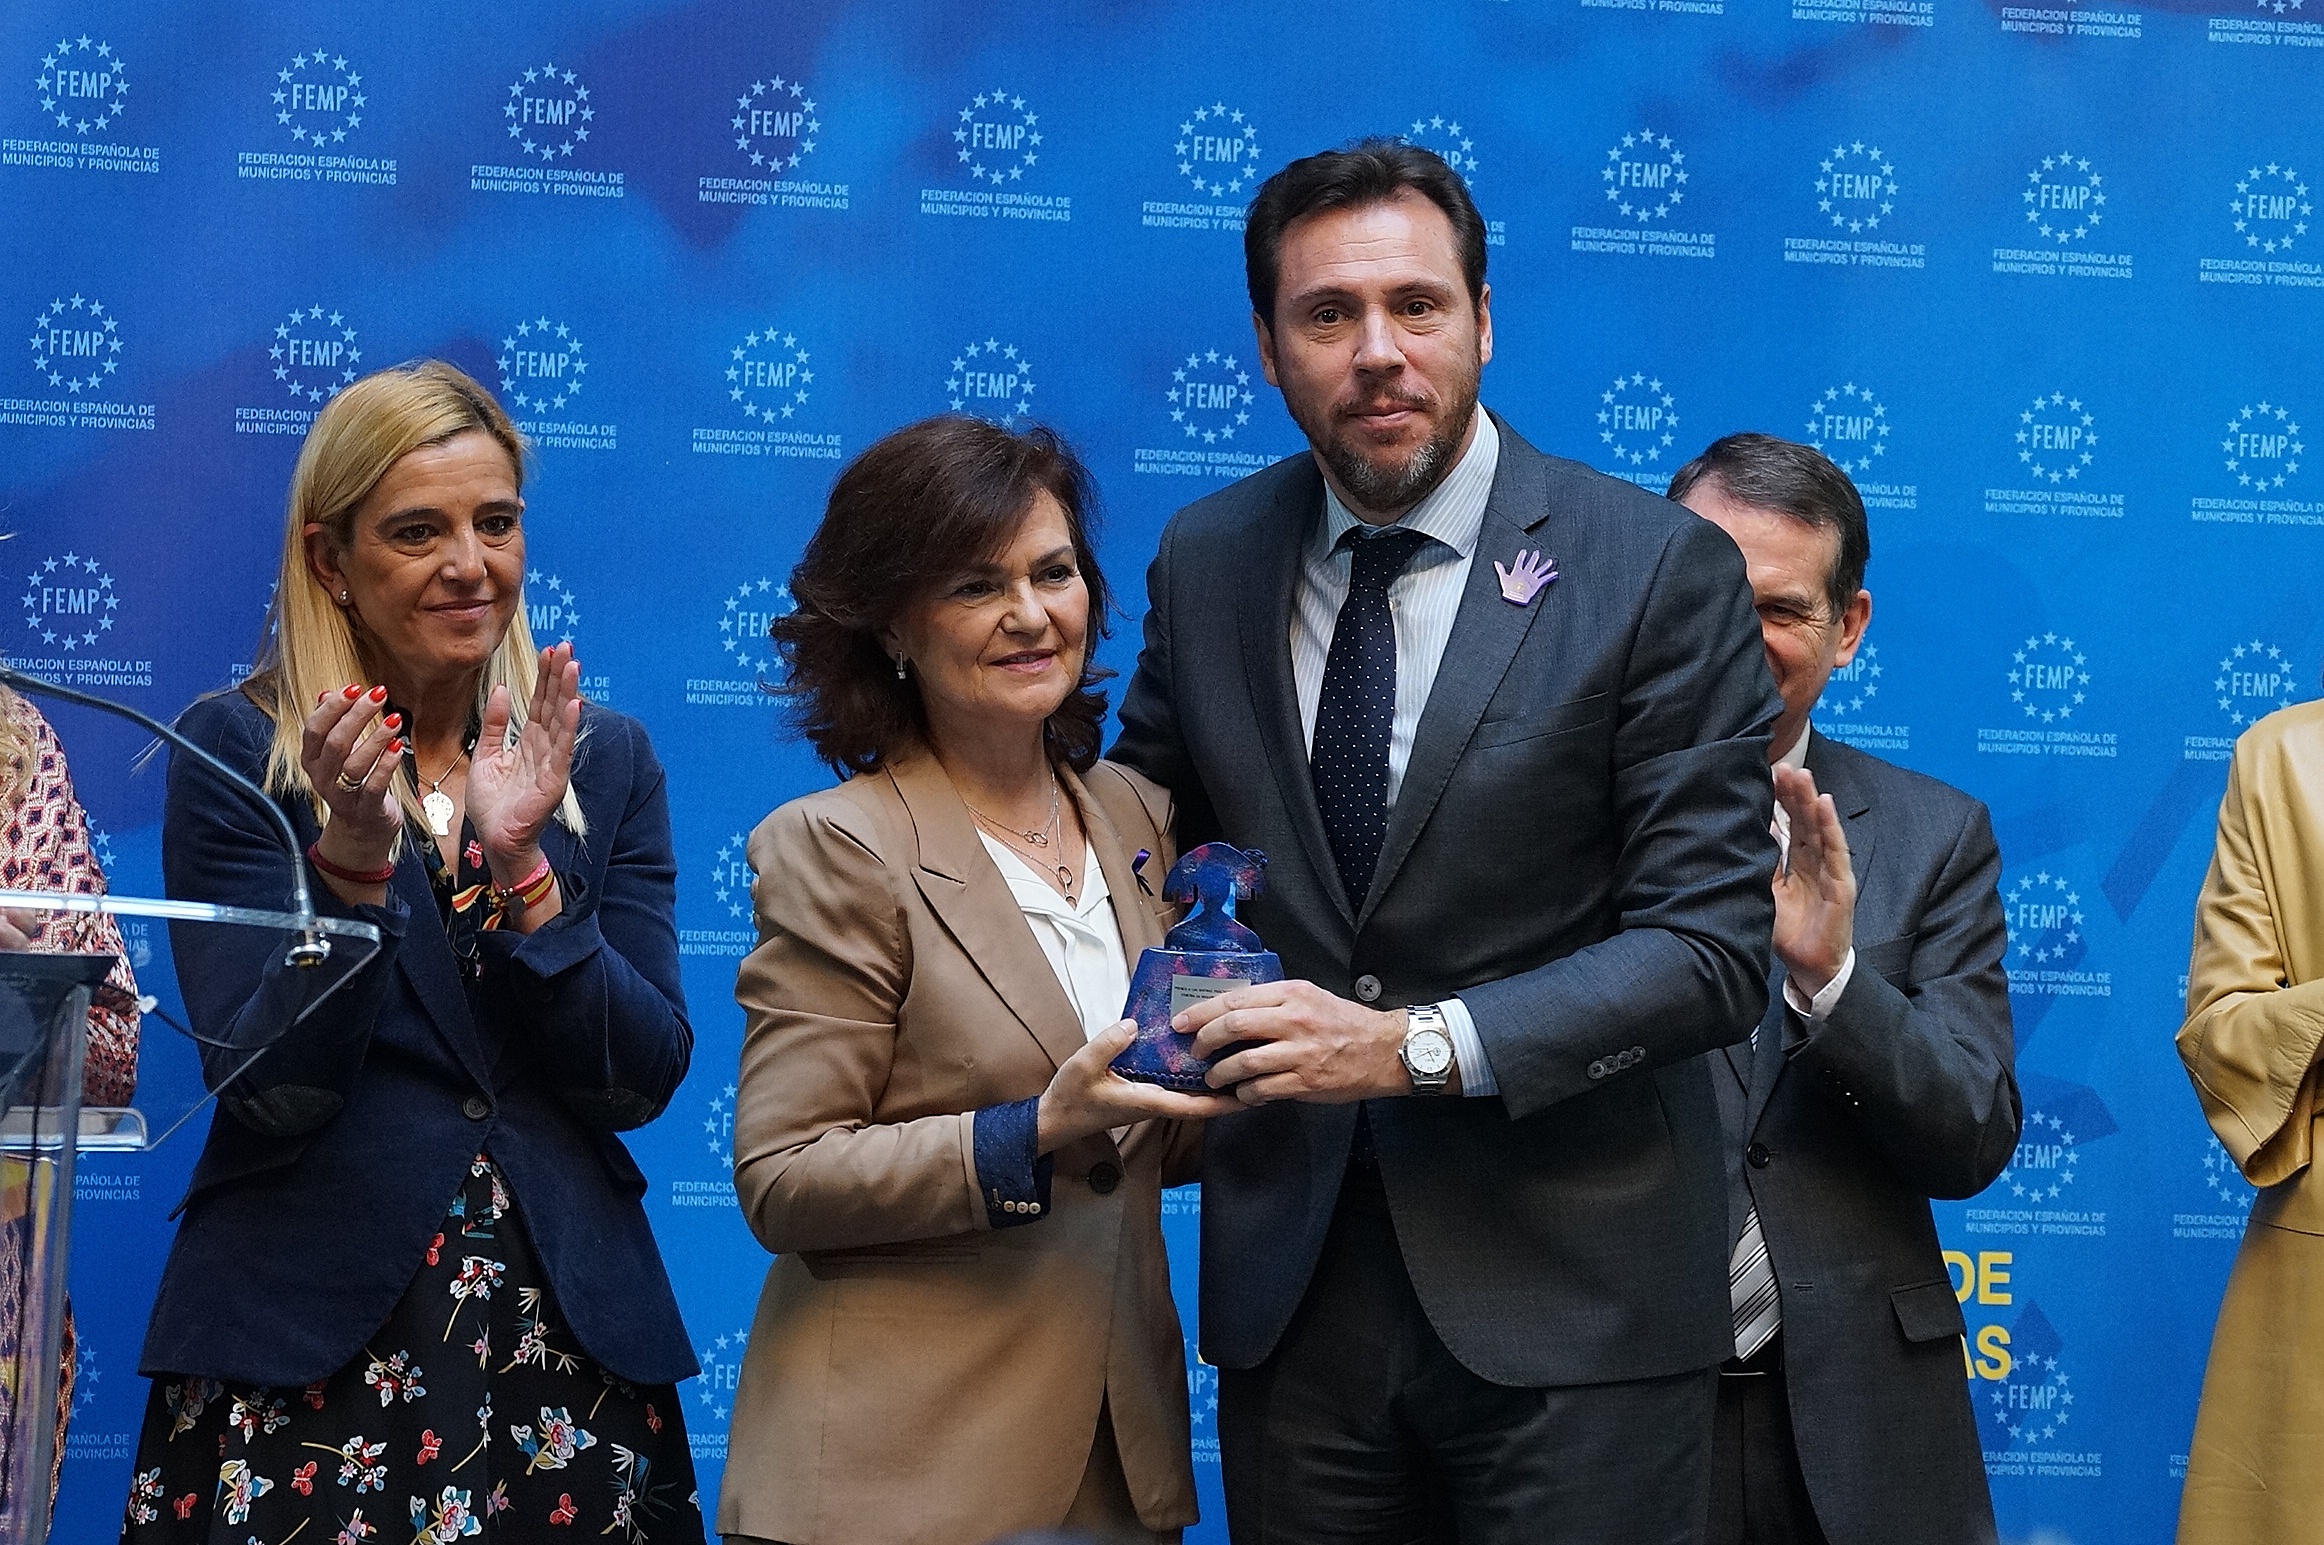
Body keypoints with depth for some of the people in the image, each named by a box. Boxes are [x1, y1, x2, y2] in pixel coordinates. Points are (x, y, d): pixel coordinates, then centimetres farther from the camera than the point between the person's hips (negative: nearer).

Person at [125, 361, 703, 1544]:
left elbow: (642, 1082, 0)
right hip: (303, 1350, -2)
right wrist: (351, 863, -21)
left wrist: (521, 866, -13)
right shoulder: (234, 751, -2)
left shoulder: (605, 759, 7)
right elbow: (265, 1093, -8)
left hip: (568, 1337, 3)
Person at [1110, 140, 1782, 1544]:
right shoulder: (1206, 562, 6)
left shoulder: (1660, 570, -7)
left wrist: (1424, 1045, -21)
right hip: (1291, 1287, 4)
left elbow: (1713, 948, -11)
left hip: (1568, 1310, -3)